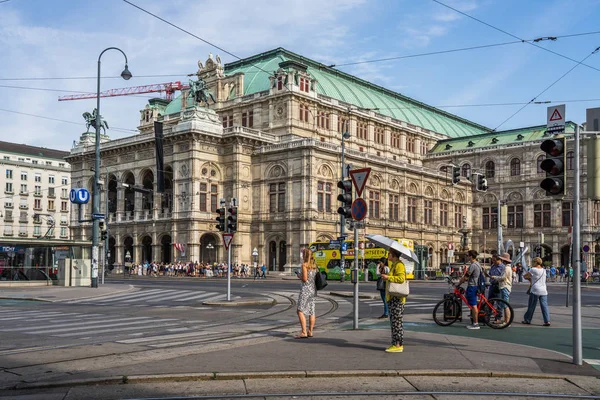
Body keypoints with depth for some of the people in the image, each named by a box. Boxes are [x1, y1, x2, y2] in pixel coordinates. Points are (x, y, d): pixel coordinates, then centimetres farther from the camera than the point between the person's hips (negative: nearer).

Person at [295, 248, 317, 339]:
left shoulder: (304, 265, -12)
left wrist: (299, 276, 2)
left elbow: (305, 279, -16)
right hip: (313, 288, 8)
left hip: (306, 288, -8)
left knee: (300, 311, -7)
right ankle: (310, 331, 13)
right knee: (311, 311, 10)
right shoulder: (314, 265, 11)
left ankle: (304, 332, -15)